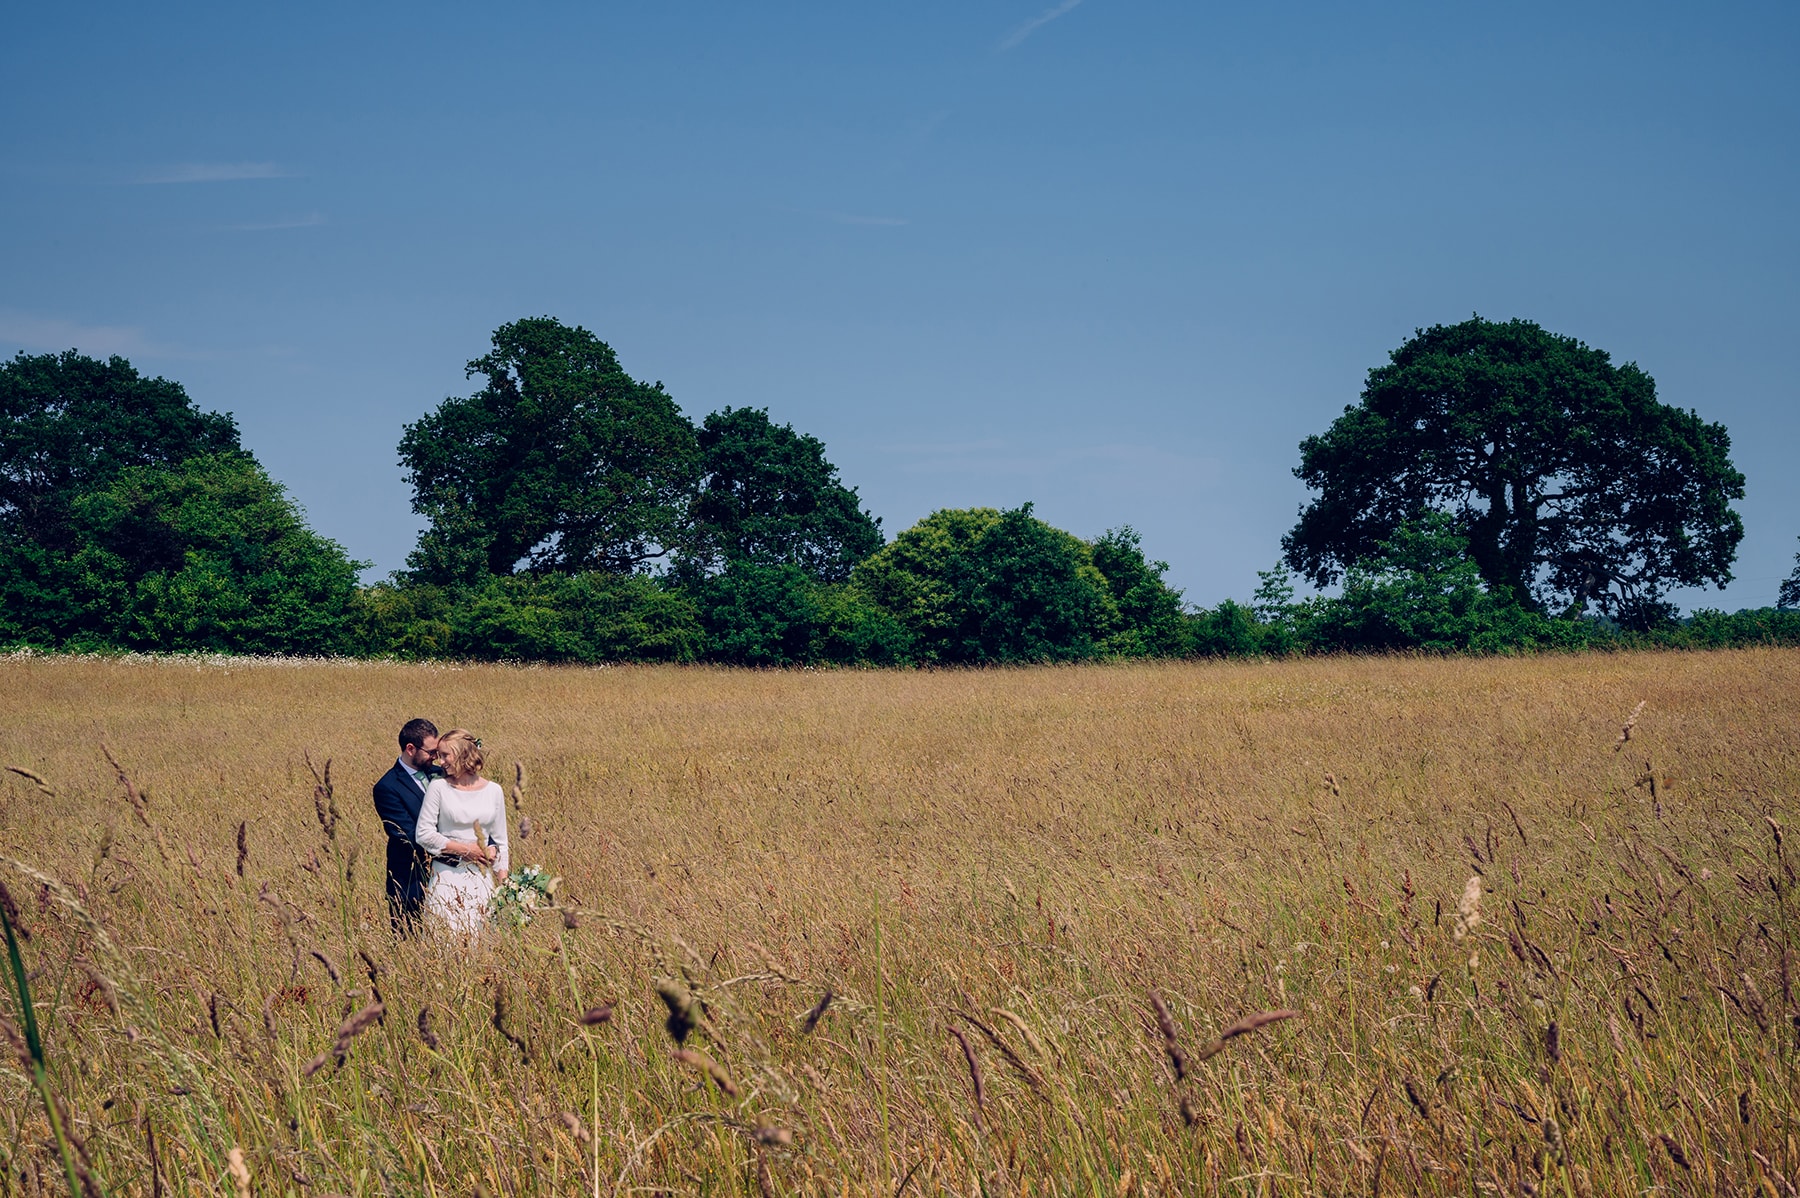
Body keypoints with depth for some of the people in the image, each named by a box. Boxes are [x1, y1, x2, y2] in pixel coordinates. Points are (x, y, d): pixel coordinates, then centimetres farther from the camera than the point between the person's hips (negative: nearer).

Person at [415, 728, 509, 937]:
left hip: (481, 878, 2)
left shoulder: (493, 791, 5)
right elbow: (423, 834, -4)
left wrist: (504, 886, 5)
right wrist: (465, 849, -11)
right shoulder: (438, 787, -1)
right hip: (447, 875, -2)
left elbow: (500, 841, 11)